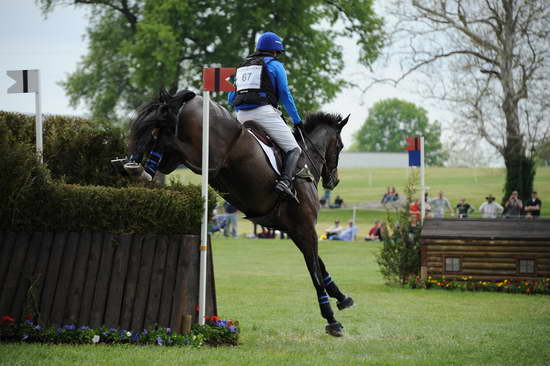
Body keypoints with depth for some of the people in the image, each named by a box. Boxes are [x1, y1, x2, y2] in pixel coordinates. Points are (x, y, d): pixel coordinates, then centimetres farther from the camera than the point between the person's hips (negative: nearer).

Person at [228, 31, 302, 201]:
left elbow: (231, 98, 24)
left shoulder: (242, 66, 26)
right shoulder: (274, 65, 7)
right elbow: (285, 95, 4)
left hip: (242, 117, 6)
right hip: (264, 112, -6)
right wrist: (297, 120, 11)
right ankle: (285, 181, -31)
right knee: (293, 149, -4)